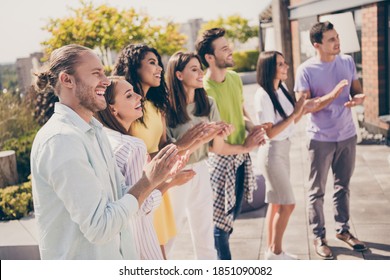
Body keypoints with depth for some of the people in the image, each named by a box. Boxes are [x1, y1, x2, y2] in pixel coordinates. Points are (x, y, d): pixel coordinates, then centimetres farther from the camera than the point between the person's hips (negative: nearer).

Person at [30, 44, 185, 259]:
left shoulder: (93, 129, 7)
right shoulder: (61, 139, -23)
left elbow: (120, 194, 5)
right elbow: (99, 227, -25)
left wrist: (157, 178, -10)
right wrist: (148, 182, -19)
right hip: (83, 263, -9)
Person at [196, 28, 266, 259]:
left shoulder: (235, 78, 1)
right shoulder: (206, 90, -24)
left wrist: (252, 126, -6)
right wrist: (245, 147, -16)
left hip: (241, 157, 8)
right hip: (221, 160, -8)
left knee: (231, 216, 21)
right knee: (222, 221, 4)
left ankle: (217, 258, 42)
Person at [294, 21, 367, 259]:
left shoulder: (348, 62, 1)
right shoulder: (306, 70, -13)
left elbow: (357, 90, 10)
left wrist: (359, 98, -14)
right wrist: (333, 95, -30)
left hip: (347, 135, 5)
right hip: (321, 139, -4)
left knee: (343, 186, 17)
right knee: (318, 191, 7)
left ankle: (343, 229, 33)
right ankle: (319, 237, 20)